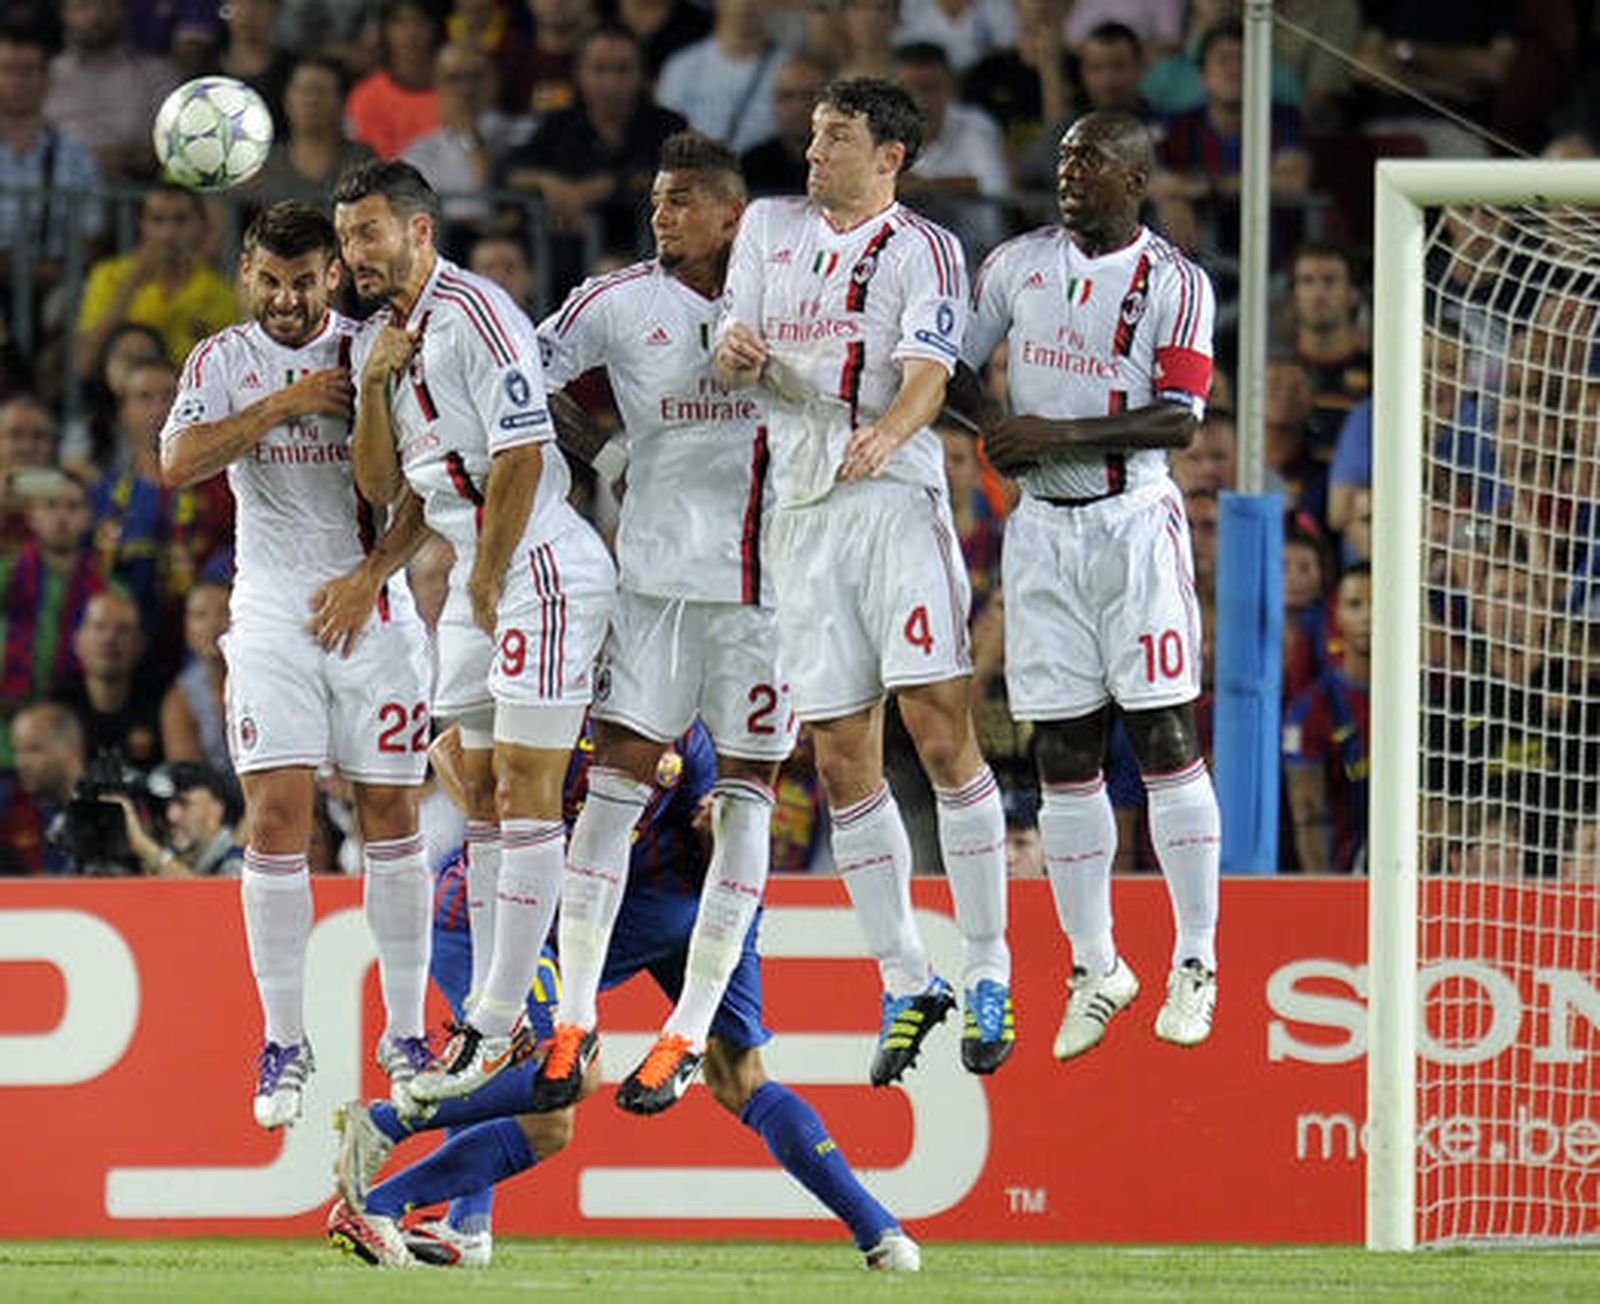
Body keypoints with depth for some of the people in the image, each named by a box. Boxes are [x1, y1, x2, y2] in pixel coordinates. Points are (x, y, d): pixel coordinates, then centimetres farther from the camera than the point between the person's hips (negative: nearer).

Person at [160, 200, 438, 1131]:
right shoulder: (224, 361, 4)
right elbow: (179, 462, -11)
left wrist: (370, 575, -12)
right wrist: (282, 406, -17)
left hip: (371, 608, 0)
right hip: (273, 615, 0)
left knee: (391, 813, 0)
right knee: (277, 817, -9)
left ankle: (407, 1034, 10)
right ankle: (285, 1044, -1)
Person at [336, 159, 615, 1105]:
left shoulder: (473, 314, -14)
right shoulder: (383, 339, 15)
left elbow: (521, 456, -18)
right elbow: (383, 487, 14)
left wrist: (487, 585, -12)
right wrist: (374, 387, -2)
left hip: (541, 571, -10)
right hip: (477, 583, 10)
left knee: (525, 800, -7)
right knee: (484, 801, 11)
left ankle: (497, 1023, -8)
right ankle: (498, 1014, 16)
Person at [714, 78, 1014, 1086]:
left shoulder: (925, 250, 0)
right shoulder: (770, 228, 15)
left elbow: (928, 374, -13)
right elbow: (737, 354, 14)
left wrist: (889, 432, -34)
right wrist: (738, 354, -11)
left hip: (897, 498, -5)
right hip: (801, 505, 5)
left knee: (941, 732, -12)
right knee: (844, 764, 3)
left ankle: (990, 973, -6)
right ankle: (906, 985, 11)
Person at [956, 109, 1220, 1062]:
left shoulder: (1174, 283, -3)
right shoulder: (1019, 264, 9)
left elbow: (1180, 420, -11)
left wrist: (1061, 433, -19)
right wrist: (992, 431, -2)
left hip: (1135, 523, -4)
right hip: (1044, 526, 4)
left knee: (1163, 736, -6)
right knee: (1064, 754, 3)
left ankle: (1197, 963, 0)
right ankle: (1096, 968, 11)